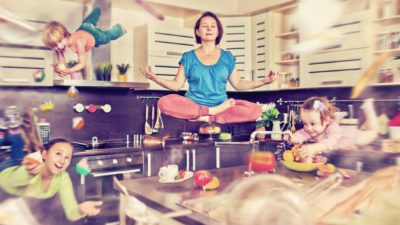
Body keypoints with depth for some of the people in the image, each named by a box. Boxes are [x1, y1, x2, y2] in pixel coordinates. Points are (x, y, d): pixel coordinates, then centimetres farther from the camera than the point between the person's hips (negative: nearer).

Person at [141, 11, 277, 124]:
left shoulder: (227, 57, 10)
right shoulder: (188, 57, 7)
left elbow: (238, 84, 12)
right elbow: (176, 85, 4)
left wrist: (263, 81, 1)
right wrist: (155, 78, -12)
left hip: (220, 105, 1)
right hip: (193, 104, -1)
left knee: (255, 110, -25)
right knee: (164, 103, -31)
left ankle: (205, 117, -25)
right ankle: (213, 112, -24)